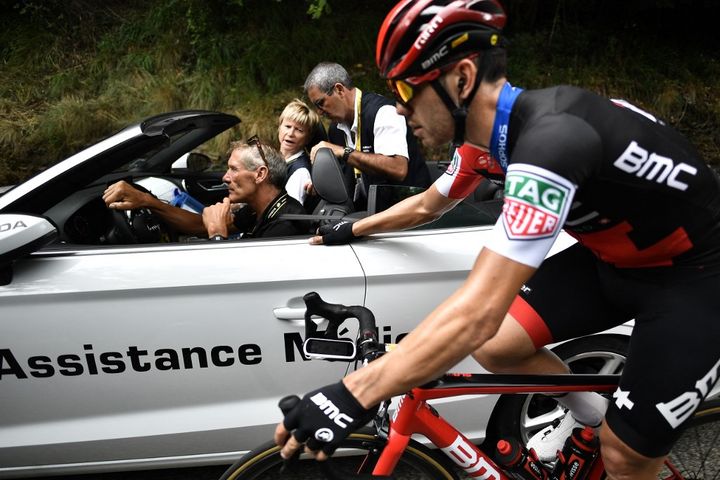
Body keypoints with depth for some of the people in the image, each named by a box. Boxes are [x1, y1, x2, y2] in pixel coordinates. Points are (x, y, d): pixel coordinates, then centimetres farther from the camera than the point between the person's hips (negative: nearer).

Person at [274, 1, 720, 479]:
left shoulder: (550, 136, -35)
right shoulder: (488, 130, -7)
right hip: (613, 256, 7)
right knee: (493, 346, -4)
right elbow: (426, 206, 13)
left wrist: (351, 396, -40)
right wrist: (350, 229, 24)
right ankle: (586, 414, 22)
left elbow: (478, 312, -43)